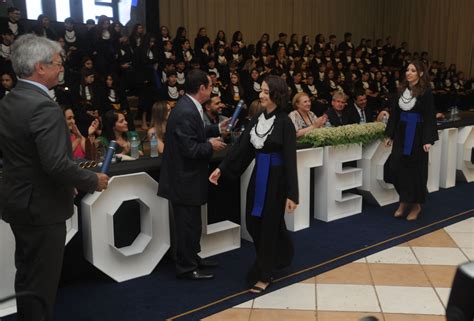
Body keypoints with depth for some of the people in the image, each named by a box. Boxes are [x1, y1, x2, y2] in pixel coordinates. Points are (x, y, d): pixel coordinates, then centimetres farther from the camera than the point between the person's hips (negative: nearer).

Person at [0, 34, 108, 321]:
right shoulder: (45, 107, -23)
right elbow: (57, 163, -29)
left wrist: (67, 184, 15)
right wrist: (94, 180, -13)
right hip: (42, 208, -9)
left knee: (27, 277, 23)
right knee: (41, 284, 3)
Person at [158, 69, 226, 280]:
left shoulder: (188, 107, 7)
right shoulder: (187, 112, -24)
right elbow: (190, 149, -26)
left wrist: (210, 139, 7)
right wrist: (211, 146, -12)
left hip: (187, 177, 10)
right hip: (184, 179, -10)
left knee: (191, 223, 21)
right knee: (188, 224, 3)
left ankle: (192, 258, 36)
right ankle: (186, 268, 17)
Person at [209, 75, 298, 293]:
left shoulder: (284, 123, -15)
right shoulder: (257, 119, 5)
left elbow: (290, 159, -18)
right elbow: (241, 146, 5)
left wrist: (291, 194, -21)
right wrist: (222, 168, -1)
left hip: (276, 178, -7)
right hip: (258, 175, 7)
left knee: (268, 225, 3)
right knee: (253, 222, 13)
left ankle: (263, 275, 19)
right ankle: (281, 256, 38)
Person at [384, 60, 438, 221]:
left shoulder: (426, 92, -9)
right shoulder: (402, 90, 7)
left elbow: (430, 117, -12)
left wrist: (428, 140, -19)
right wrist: (389, 134, 9)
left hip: (417, 135, -5)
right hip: (401, 133, 5)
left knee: (415, 169, 3)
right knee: (396, 168, 2)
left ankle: (416, 205, 19)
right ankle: (404, 201, 19)